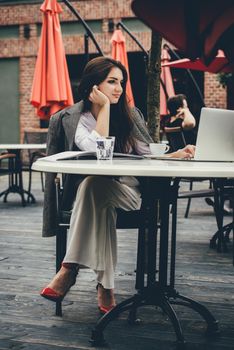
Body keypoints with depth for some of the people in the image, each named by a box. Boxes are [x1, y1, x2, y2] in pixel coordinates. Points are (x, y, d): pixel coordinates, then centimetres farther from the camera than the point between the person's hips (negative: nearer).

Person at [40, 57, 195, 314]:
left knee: (94, 186, -34)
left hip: (128, 191, 1)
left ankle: (70, 269, -36)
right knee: (94, 184, -38)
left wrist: (175, 155, -8)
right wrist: (104, 107, -8)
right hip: (87, 190, 0)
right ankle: (105, 285, -39)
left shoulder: (130, 116, 13)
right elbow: (97, 150, -14)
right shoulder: (67, 119, 4)